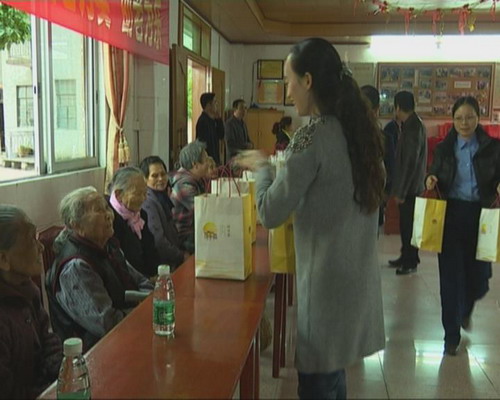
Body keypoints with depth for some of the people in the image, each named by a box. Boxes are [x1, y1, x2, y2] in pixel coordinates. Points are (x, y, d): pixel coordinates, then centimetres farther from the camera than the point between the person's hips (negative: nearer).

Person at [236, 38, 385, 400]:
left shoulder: (312, 136, -19)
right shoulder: (360, 129, 6)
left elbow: (271, 214, -17)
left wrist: (262, 167, 0)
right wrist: (283, 167, 17)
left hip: (327, 280, -8)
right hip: (359, 275, 8)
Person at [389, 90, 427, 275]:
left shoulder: (413, 128, -19)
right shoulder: (412, 124, 11)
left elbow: (410, 162, -22)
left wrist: (401, 191, -19)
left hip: (410, 186, -9)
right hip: (409, 185, 9)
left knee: (409, 224, 1)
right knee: (405, 223, 16)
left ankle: (411, 262, 12)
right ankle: (406, 257, 28)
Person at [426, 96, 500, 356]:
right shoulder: (444, 148, 5)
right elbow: (434, 176, 10)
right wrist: (431, 180, -13)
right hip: (451, 216, 0)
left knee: (478, 276, 7)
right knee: (451, 276, 1)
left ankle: (465, 310, 44)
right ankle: (451, 336, 15)